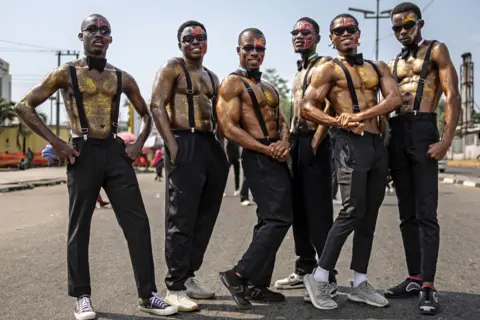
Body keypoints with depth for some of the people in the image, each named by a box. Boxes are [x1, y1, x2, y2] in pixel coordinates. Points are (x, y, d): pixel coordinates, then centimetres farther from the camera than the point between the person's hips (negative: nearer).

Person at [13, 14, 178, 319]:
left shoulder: (122, 77, 11)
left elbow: (146, 115, 22)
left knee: (138, 224, -1)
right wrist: (55, 142, -7)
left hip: (116, 152, 3)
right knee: (80, 228, 4)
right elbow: (24, 106, 1)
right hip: (84, 153, -3)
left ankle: (147, 295, 8)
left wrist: (138, 144, 5)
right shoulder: (66, 73, 2)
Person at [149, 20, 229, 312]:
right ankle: (175, 287, 2)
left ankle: (188, 276, 24)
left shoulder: (212, 77, 21)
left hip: (211, 145, 8)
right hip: (186, 145, -8)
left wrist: (222, 146, 12)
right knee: (182, 220, -6)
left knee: (206, 217, 11)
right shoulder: (172, 68, 0)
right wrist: (172, 146, -19)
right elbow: (157, 105, -11)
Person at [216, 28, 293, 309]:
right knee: (279, 218, -14)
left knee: (270, 220, 9)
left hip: (276, 156, 9)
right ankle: (239, 275, -6)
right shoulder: (233, 83, -5)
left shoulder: (268, 87, 21)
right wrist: (267, 149, -17)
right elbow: (229, 128, -15)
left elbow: (281, 120, 15)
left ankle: (257, 285, 17)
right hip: (258, 157, -9)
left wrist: (284, 143, -8)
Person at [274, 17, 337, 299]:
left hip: (315, 141, -9)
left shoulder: (325, 65, -5)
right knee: (299, 209, 12)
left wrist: (315, 144, -22)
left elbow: (330, 107, -16)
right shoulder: (299, 72, 22)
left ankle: (328, 277, -3)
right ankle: (305, 269, 22)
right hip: (297, 141, 9)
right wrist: (289, 140, 16)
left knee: (319, 211, -9)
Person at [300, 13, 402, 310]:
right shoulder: (329, 69, 4)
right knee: (352, 212, -13)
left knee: (369, 216, 6)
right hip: (351, 144, -6)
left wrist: (361, 115, -14)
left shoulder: (378, 68, 18)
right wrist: (338, 121, -21)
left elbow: (395, 98, 1)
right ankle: (319, 277, -2)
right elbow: (307, 108, -5)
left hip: (378, 145, 6)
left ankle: (360, 284, 14)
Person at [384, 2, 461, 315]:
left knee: (426, 213, -10)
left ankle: (429, 286, -7)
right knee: (407, 214, 8)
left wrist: (446, 139, -17)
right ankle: (414, 278, 16)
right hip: (397, 134, 6)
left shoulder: (436, 50, 5)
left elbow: (453, 96, -5)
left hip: (423, 130, -6)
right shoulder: (393, 63, 20)